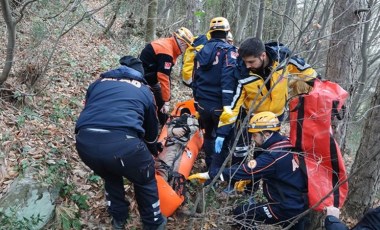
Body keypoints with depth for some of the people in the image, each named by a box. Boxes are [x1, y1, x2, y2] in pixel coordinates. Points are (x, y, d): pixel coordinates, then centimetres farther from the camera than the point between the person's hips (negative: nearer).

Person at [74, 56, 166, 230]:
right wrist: (153, 151, 58)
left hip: (85, 142, 4)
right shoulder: (143, 90, 26)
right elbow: (151, 127, 37)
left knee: (110, 177, 36)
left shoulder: (98, 83, 32)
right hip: (122, 142, -3)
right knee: (145, 181, 27)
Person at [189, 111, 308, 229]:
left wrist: (208, 175, -22)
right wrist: (247, 179, 6)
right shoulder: (284, 144, -2)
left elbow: (243, 170, -26)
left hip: (287, 209, -8)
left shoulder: (273, 157, -27)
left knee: (241, 213, -6)